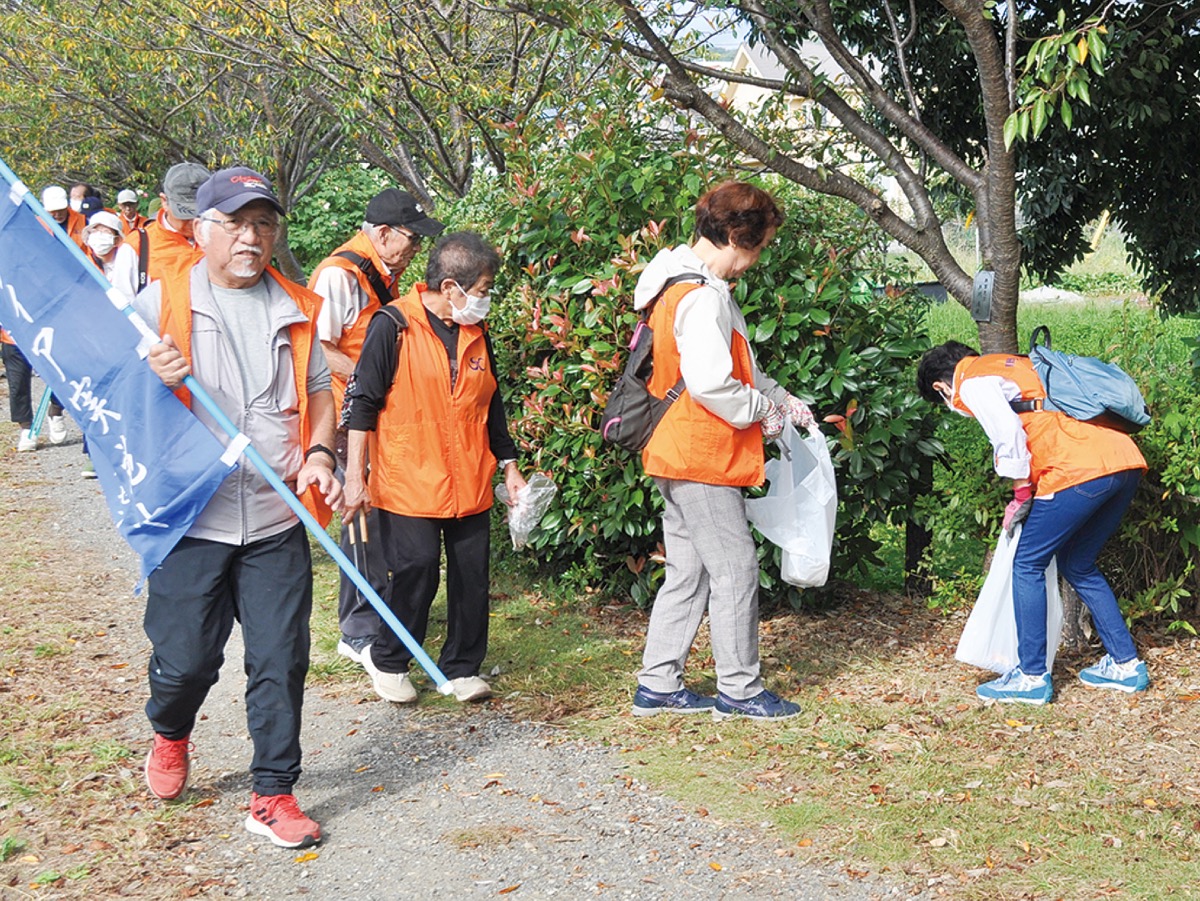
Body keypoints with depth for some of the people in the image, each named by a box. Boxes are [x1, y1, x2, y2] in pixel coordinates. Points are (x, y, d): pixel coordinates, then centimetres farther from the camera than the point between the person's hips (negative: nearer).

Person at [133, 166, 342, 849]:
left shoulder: (296, 310, 9)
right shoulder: (161, 303, -1)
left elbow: (319, 391, 16)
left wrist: (319, 453, -3)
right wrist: (154, 379, -21)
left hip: (278, 523, 2)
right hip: (191, 518, -2)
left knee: (281, 662, 2)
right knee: (185, 658, 5)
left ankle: (274, 795, 16)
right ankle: (170, 736, 39)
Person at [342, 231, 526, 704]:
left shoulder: (476, 332, 10)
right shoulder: (393, 326, -9)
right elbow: (364, 402, -8)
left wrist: (508, 464, 20)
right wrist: (355, 475, -10)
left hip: (470, 483, 6)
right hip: (409, 482, -6)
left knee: (472, 576, 6)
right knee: (417, 569, -8)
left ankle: (462, 667, 22)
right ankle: (387, 660, 16)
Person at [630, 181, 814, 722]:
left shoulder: (685, 286, 15)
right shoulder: (703, 297, -19)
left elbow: (736, 368, 25)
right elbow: (710, 383, -27)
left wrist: (779, 398, 15)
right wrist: (762, 412, -11)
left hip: (679, 455, 10)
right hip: (701, 458, -10)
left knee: (688, 572, 15)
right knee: (735, 569, -1)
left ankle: (658, 684, 20)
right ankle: (739, 690, 8)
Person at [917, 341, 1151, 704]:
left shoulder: (974, 381, 4)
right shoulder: (1011, 366, 31)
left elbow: (1009, 433, -11)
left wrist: (1021, 494, 1)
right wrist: (1031, 492, 26)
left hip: (1082, 470, -9)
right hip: (1124, 461, 9)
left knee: (1028, 565, 4)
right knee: (1078, 565, 22)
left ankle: (1032, 677, 7)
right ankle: (1125, 665, 24)